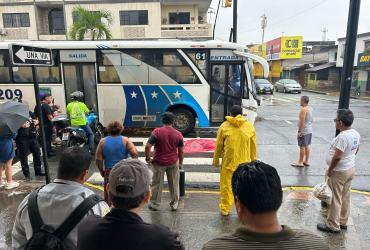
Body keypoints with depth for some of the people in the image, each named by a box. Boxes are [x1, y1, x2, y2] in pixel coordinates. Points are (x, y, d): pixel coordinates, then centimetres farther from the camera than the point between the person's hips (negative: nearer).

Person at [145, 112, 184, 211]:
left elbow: (147, 146, -17)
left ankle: (154, 204, 24)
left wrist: (148, 158, -3)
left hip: (159, 162, -2)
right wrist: (180, 163, 13)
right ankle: (174, 204, 26)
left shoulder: (157, 131, -13)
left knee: (157, 184, 12)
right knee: (174, 184, 15)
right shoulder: (178, 134, -4)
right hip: (173, 162, 2)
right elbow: (181, 151, 2)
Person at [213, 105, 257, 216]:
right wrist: (253, 161, 17)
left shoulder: (224, 126, -4)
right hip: (244, 162, 2)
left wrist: (216, 160, 12)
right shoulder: (249, 126, 1)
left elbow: (218, 146, 1)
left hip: (228, 162, -1)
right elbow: (253, 147, 6)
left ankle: (225, 209, 21)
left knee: (226, 185, 11)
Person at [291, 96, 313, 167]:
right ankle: (306, 161, 22)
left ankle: (300, 162, 5)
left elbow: (302, 121, -22)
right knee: (307, 146, 14)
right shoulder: (310, 108, 11)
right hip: (309, 131, 9)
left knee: (302, 147, -2)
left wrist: (299, 131, -19)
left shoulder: (303, 109, -18)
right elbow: (311, 120, 18)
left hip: (304, 131, -9)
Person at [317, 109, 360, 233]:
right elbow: (356, 149, 17)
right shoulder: (356, 133, 2)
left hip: (339, 172, -9)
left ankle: (333, 226, 14)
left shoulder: (343, 136, -27)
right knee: (345, 197, 18)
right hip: (350, 169, 9)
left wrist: (330, 170, -16)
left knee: (336, 199, 2)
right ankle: (343, 222, 32)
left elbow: (337, 157, -27)